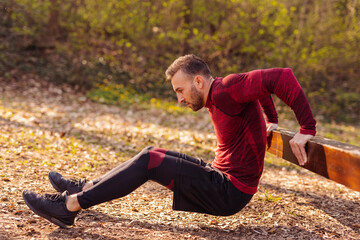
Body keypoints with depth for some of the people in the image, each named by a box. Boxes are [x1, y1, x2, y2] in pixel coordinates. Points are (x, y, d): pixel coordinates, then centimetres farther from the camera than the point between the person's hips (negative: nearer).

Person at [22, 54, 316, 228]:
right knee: (154, 154, 13)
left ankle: (69, 205, -14)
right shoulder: (218, 96, 11)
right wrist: (271, 121, 27)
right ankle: (84, 188, 16)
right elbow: (261, 84, 29)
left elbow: (281, 77, -29)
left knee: (150, 160, -16)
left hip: (230, 192, -10)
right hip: (221, 179, 10)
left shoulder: (227, 89, -18)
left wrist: (307, 129, -31)